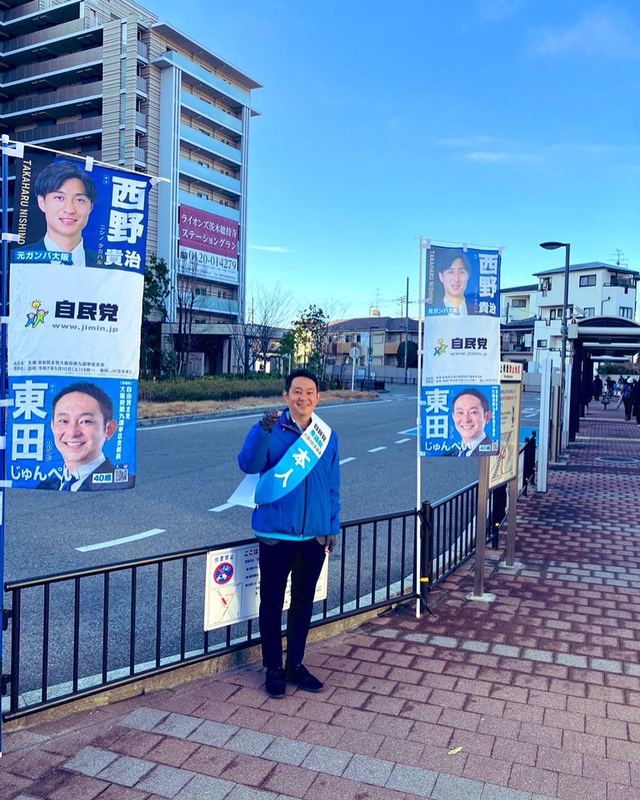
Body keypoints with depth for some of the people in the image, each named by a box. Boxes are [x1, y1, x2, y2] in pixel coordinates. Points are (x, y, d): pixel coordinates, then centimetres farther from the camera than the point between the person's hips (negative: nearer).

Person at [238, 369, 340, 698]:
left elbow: (333, 487, 11)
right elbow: (248, 464, -25)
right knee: (272, 603, 8)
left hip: (315, 535, 4)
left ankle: (296, 664, 32)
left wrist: (333, 527, 11)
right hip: (276, 534, -3)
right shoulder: (268, 430, -8)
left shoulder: (327, 436, 5)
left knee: (303, 603, 15)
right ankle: (273, 668, 25)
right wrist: (265, 430, -39)